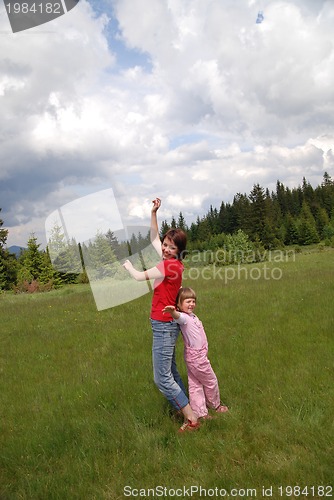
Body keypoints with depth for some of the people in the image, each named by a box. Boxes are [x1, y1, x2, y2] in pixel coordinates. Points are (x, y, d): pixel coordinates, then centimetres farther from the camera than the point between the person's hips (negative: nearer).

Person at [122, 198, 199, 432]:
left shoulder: (170, 265, -20)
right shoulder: (172, 262, 5)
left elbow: (140, 276, -12)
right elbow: (154, 238, 18)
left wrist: (128, 266, 9)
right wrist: (153, 213, 13)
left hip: (164, 325, -9)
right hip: (167, 324, 9)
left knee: (162, 378, -3)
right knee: (170, 373, 17)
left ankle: (191, 419, 5)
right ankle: (188, 410, 26)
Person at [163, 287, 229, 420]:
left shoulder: (192, 316, 6)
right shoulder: (184, 318, -23)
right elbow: (178, 316, -46)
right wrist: (172, 311, -68)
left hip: (195, 355, 9)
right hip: (196, 355, -9)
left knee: (194, 385, 12)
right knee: (211, 381, 12)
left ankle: (200, 413, 19)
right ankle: (215, 405, 33)